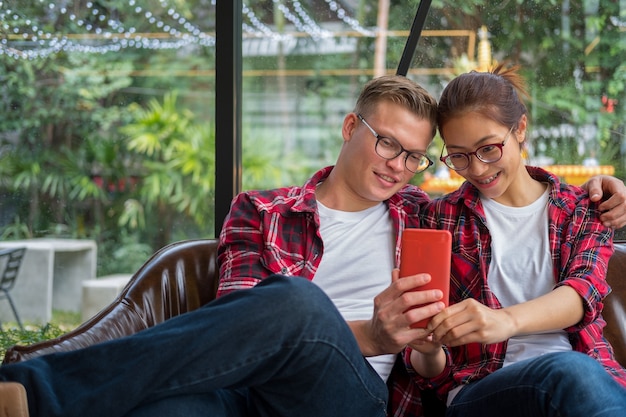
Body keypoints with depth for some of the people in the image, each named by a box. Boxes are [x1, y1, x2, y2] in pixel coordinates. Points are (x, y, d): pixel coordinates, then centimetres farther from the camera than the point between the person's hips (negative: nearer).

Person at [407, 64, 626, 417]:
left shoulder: (583, 210, 16)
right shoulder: (443, 217, 15)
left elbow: (584, 290, -7)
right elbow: (432, 370, 12)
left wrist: (506, 320, -28)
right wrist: (427, 352, -14)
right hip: (479, 389, -2)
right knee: (571, 371, -35)